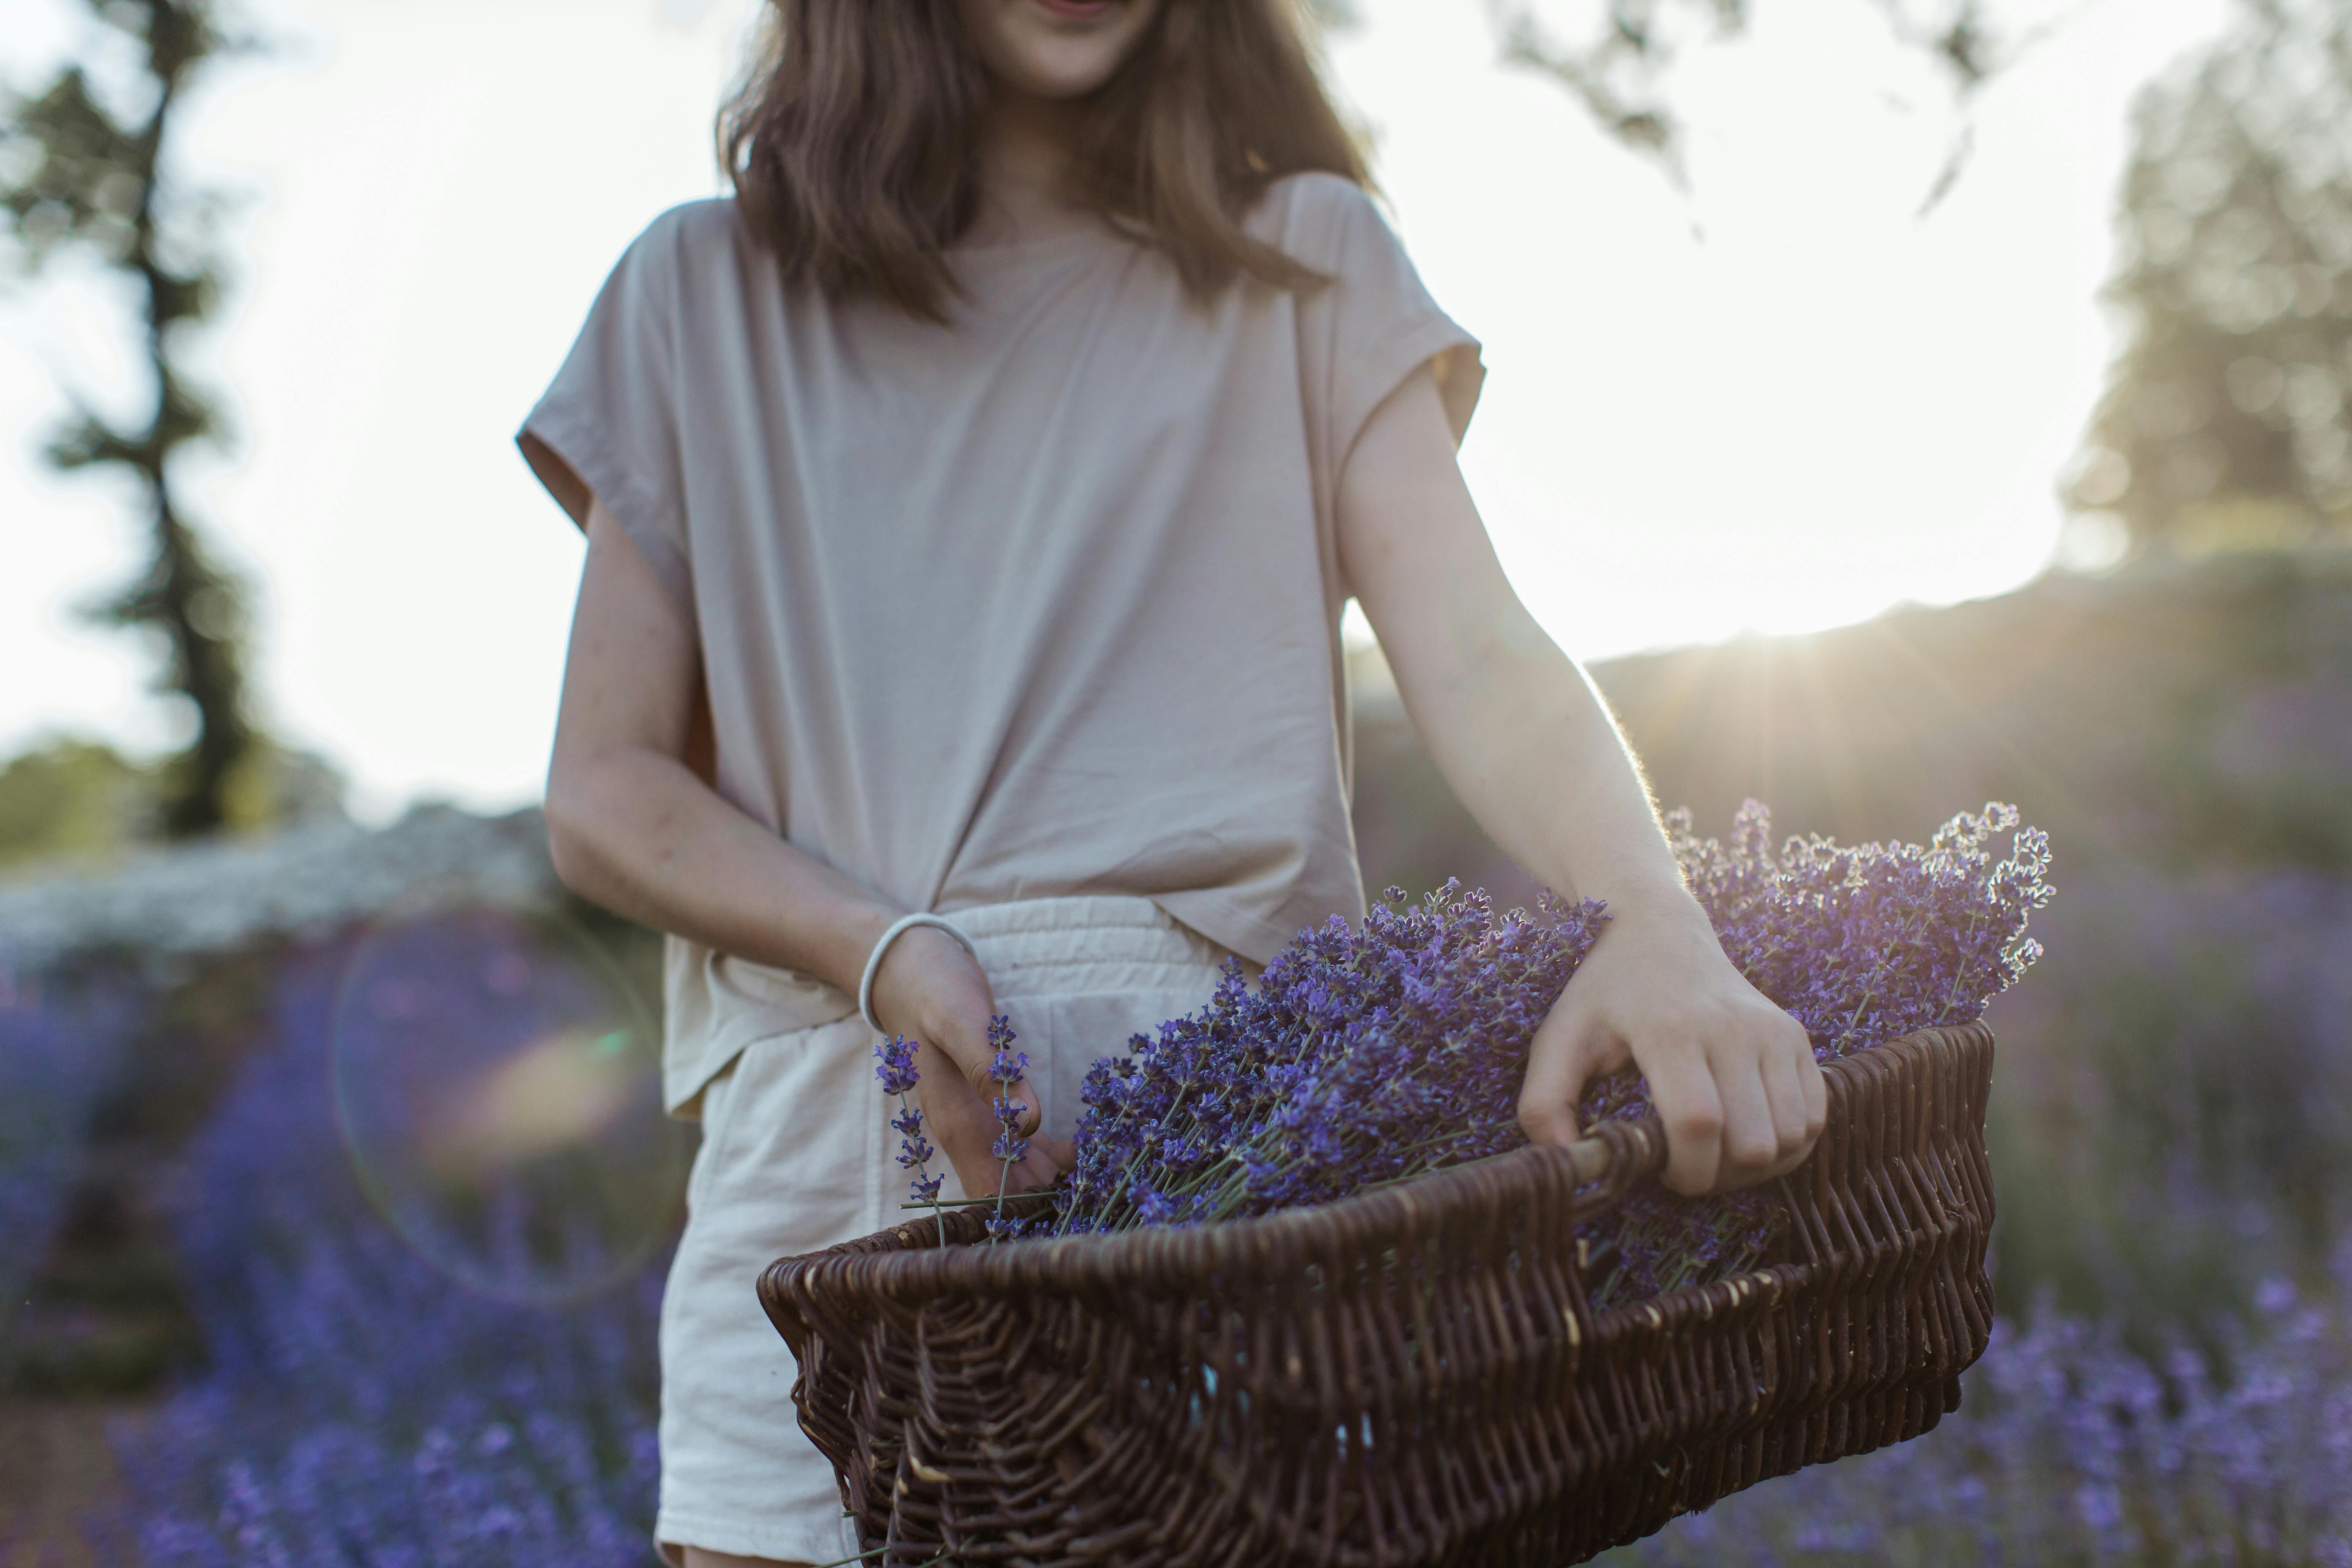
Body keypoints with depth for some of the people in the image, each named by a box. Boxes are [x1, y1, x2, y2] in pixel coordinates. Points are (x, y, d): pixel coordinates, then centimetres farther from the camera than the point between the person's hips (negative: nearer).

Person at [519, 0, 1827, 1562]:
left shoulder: (1300, 263, 11)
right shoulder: (706, 296, 12)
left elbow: (1484, 658, -4)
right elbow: (602, 790, 8)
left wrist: (1661, 932, -25)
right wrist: (880, 950, -11)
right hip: (820, 1141, 1)